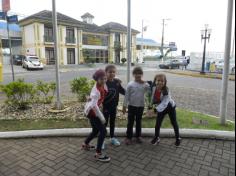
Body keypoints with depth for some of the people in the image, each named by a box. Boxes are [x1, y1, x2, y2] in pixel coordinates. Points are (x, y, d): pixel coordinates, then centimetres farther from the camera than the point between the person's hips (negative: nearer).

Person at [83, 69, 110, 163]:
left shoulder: (103, 85, -4)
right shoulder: (96, 90, -29)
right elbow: (94, 105, -32)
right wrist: (101, 117, -27)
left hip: (92, 110, 9)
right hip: (91, 111, -9)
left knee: (96, 130, 22)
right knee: (103, 131, -7)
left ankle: (85, 144, 45)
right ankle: (98, 154, 4)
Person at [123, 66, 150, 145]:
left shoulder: (144, 84, -2)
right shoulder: (130, 84, -8)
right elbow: (127, 96, -5)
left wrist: (145, 83, -18)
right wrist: (124, 106, -4)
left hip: (141, 106, 2)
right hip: (131, 106, -2)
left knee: (139, 122, 15)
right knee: (130, 122, 6)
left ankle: (138, 136, 30)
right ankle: (128, 137, 18)